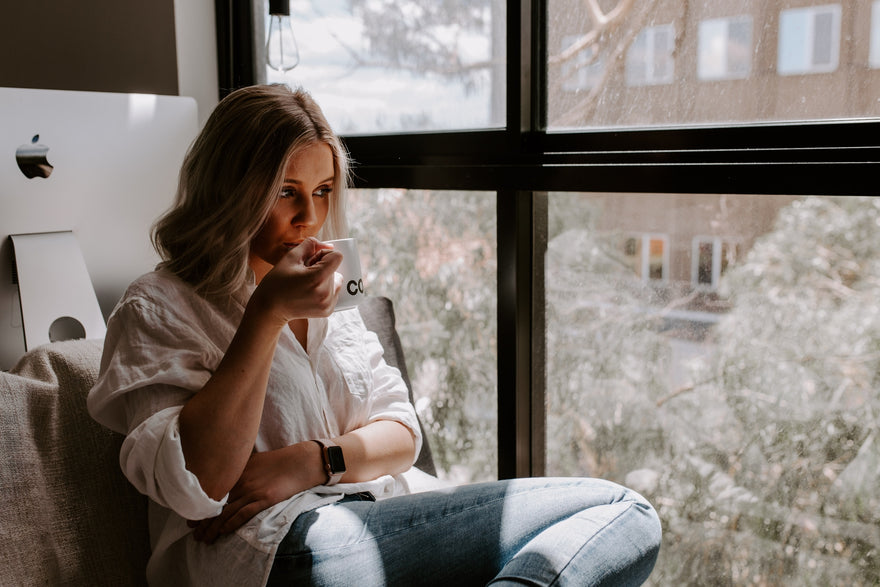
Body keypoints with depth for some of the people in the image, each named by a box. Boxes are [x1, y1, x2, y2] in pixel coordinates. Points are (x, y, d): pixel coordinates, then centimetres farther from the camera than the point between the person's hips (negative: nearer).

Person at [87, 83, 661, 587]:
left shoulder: (329, 296, 21)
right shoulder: (158, 309, 2)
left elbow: (401, 435, 14)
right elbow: (196, 485, -12)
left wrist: (311, 461, -7)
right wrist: (268, 313, -17)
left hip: (388, 515, 6)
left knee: (627, 513, -13)